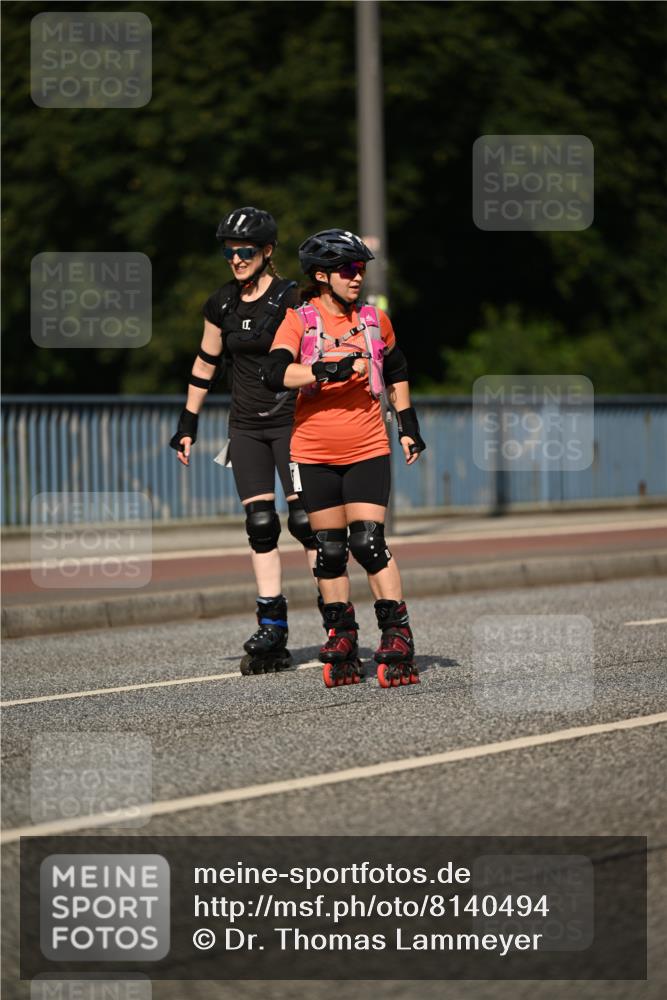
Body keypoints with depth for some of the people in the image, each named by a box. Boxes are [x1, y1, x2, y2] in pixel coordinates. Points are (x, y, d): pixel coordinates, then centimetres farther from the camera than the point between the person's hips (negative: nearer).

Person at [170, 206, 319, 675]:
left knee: (305, 519, -12)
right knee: (260, 524, 0)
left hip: (292, 420, -5)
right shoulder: (222, 305, 6)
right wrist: (188, 423, 16)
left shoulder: (291, 300, -10)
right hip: (246, 426, 5)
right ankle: (272, 633, 0)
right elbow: (206, 364, 16)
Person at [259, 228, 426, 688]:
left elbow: (396, 370, 24)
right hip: (315, 455, 0)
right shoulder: (300, 321, -3)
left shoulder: (375, 320, 6)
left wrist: (409, 425, 20)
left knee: (369, 543, -12)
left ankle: (398, 638, -7)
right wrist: (331, 370, -26)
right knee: (329, 551, 7)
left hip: (368, 451, 0)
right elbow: (274, 373, -19)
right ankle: (342, 641, 18)